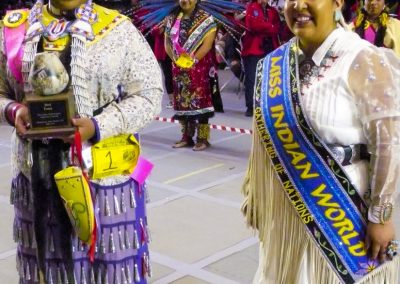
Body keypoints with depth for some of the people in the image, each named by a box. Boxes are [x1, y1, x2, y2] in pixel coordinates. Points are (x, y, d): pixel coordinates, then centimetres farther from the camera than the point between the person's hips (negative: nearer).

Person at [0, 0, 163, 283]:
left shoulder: (118, 29, -4)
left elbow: (148, 95, -5)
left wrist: (98, 127, -18)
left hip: (104, 171, -2)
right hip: (38, 172, 3)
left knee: (110, 261, 8)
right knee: (47, 261, 15)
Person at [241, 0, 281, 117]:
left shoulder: (273, 11, 16)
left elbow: (277, 28, 4)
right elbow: (253, 25, -13)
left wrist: (262, 27, -9)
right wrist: (270, 27, -4)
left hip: (270, 50, 5)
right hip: (253, 49, -4)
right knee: (251, 79, -5)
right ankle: (250, 107, 0)